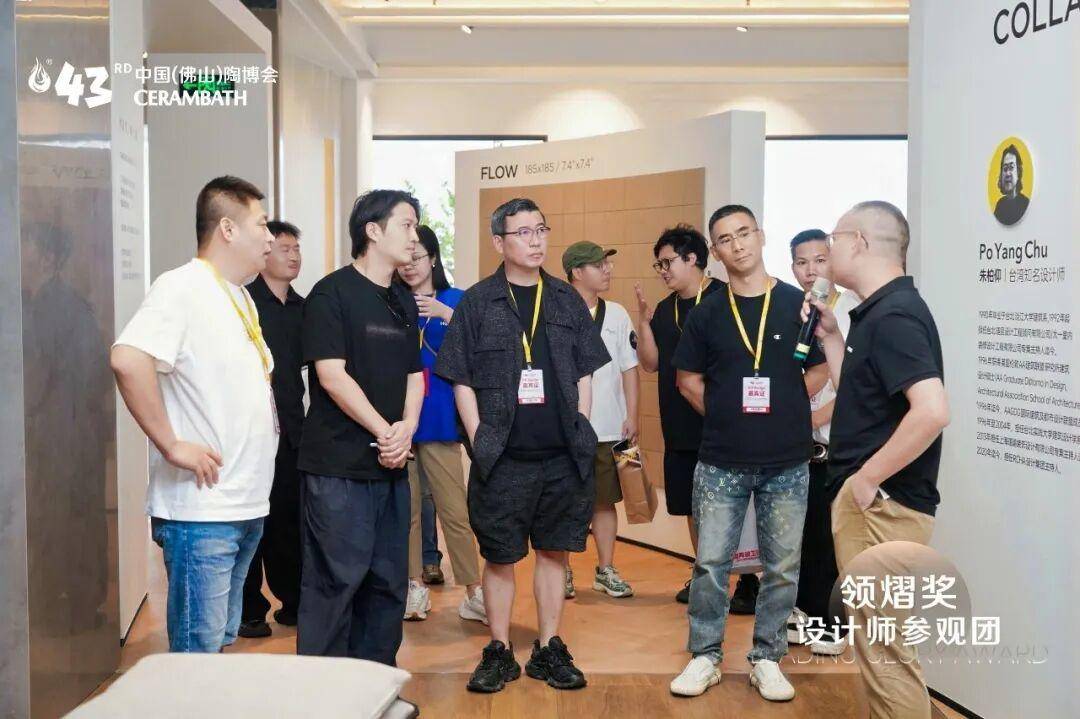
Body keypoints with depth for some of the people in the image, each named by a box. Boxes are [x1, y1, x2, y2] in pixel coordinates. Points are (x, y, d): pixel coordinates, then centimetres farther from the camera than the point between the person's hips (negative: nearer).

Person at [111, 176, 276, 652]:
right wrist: (171, 445, -23)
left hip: (246, 508, 9)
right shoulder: (182, 288, -13)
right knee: (197, 654, -2)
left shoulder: (239, 296, 15)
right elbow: (128, 359, -29)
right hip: (200, 511, -9)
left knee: (221, 641, 18)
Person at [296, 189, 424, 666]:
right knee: (335, 580, -4)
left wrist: (406, 428, -2)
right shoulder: (332, 293, -7)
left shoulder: (404, 301, 16)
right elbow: (331, 375, -15)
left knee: (388, 582, 13)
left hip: (391, 465, 8)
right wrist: (384, 431, -13)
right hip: (339, 466, -7)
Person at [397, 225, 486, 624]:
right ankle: (415, 587, 20)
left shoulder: (455, 300, 3)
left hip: (439, 419, -1)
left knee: (454, 509, -2)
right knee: (406, 508, 8)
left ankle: (473, 594, 5)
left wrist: (446, 314, -27)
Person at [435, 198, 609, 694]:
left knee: (553, 552, 10)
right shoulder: (477, 302, 0)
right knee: (500, 557, 6)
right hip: (503, 457, -2)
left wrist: (580, 432, 4)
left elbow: (584, 374, 12)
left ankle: (548, 651, 22)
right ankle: (499, 653, 20)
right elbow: (461, 380, -1)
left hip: (563, 456, 3)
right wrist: (480, 440, -7)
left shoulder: (567, 300, 9)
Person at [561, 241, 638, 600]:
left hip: (609, 428, 3)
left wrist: (631, 415, 4)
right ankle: (563, 572, 20)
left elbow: (629, 369, 9)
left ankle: (606, 570, 22)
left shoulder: (617, 315, 6)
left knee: (605, 500, 11)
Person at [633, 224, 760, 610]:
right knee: (692, 505, 13)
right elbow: (651, 362, 8)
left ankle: (749, 583, 10)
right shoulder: (665, 309, 11)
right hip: (680, 426, 7)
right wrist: (644, 321, -3)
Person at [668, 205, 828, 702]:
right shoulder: (707, 314, 2)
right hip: (720, 463, 0)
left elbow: (819, 370, 6)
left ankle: (766, 658, 23)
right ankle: (705, 656, 19)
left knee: (782, 567, 8)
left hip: (787, 464, 0)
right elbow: (688, 379, 9)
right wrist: (727, 417, 1)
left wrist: (782, 413, 0)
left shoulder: (798, 305, -1)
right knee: (710, 563, 4)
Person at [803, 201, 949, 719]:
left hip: (881, 504, -10)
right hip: (865, 500, 10)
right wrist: (831, 337, 13)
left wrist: (868, 478, -22)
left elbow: (932, 410, -29)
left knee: (885, 646, -2)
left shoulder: (893, 315, -17)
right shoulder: (878, 311, 13)